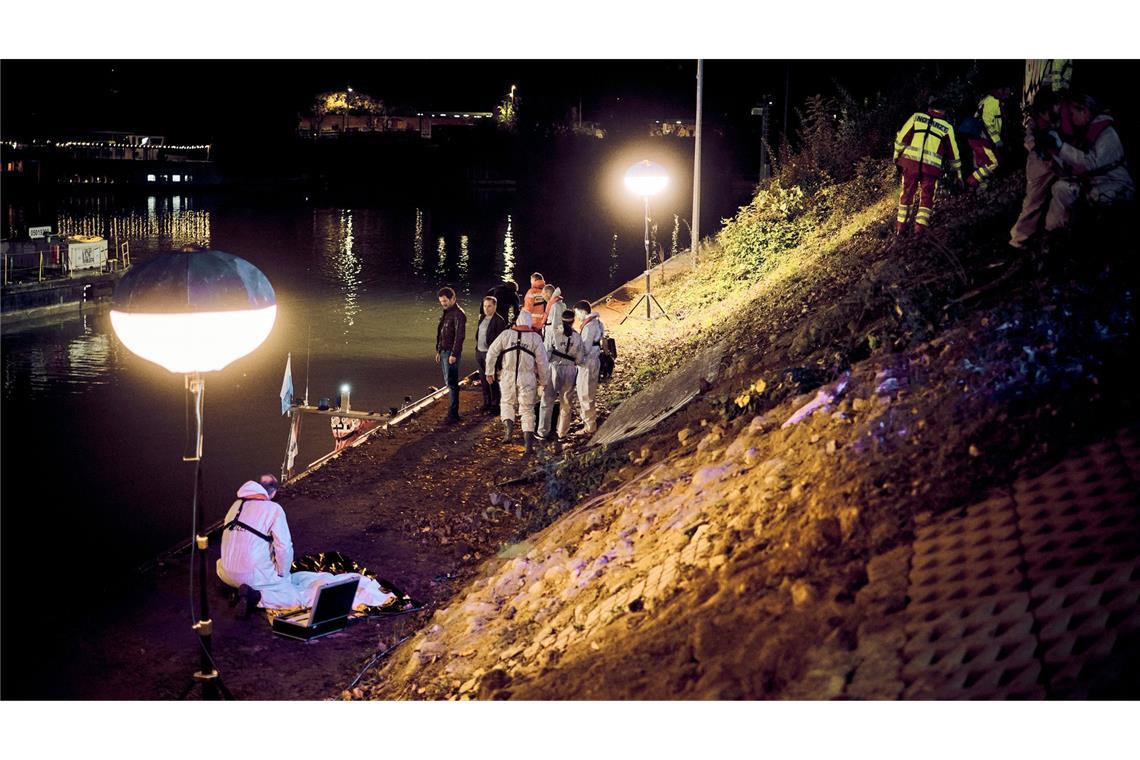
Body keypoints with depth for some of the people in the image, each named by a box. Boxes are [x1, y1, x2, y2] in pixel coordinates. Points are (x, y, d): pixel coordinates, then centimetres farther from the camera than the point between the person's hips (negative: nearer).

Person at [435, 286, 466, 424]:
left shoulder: (458, 314, -13)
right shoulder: (445, 313, 16)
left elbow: (459, 335, -19)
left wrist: (454, 354, -22)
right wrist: (438, 351, 19)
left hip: (451, 352, -10)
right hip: (443, 351, 10)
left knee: (451, 383, -10)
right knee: (448, 382, 11)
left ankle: (453, 414, -9)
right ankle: (453, 412, 16)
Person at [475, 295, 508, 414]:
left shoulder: (499, 320, -14)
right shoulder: (482, 317, 10)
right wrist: (476, 349, 14)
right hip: (480, 352, 8)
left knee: (492, 380, -1)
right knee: (483, 379, 14)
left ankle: (495, 404, 8)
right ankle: (486, 403, 24)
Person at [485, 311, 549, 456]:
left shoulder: (506, 334, -1)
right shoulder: (535, 338, -3)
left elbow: (492, 353, 0)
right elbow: (542, 361, -1)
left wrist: (489, 372, 12)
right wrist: (543, 381, 10)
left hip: (508, 376, 0)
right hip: (527, 378, 0)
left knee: (507, 402, 22)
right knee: (527, 409, 7)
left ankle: (508, 425, -4)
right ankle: (529, 443, 1)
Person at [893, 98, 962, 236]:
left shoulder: (917, 117, 10)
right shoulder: (947, 127, 10)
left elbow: (901, 138, 7)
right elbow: (953, 152, 17)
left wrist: (897, 156, 17)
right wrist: (958, 172, 27)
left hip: (910, 161, 1)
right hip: (931, 166, -1)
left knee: (907, 193, 15)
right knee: (927, 196, 14)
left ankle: (901, 225, 18)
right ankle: (920, 225, 3)